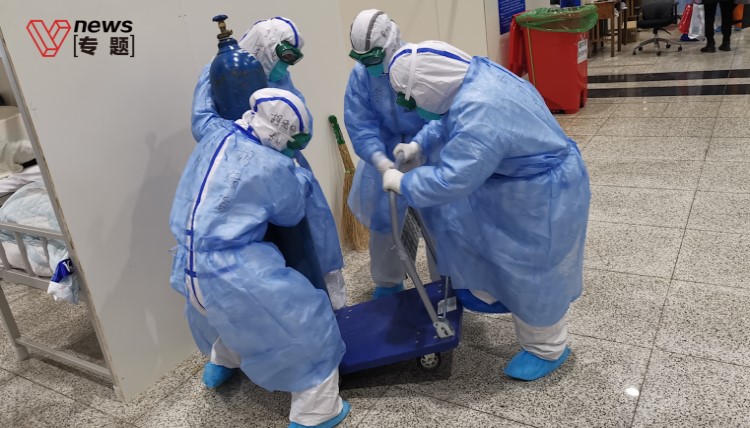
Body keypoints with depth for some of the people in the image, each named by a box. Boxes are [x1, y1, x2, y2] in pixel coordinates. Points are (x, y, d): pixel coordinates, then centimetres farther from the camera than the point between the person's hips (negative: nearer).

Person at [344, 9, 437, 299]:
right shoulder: (360, 75, -13)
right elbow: (360, 125, -17)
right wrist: (380, 160, -32)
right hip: (385, 153, 4)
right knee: (382, 218, 12)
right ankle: (388, 282, 35)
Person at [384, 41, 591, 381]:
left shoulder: (479, 116, -36)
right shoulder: (474, 74, -6)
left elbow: (450, 180, -32)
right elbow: (449, 119, 14)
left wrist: (402, 183, -18)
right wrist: (419, 143, 5)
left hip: (543, 193, -9)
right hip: (517, 176, 10)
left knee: (531, 272, 6)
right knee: (459, 213, 16)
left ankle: (546, 349, 31)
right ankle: (490, 292, 34)